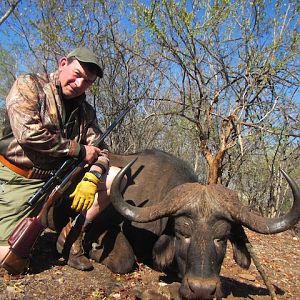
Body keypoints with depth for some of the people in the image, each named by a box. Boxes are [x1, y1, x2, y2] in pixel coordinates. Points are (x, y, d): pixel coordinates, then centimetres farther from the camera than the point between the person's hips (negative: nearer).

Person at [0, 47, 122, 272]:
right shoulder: (29, 85, -7)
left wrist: (91, 179, -18)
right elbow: (27, 132, -21)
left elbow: (101, 150, 4)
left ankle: (72, 235, -1)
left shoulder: (86, 111, 8)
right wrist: (79, 150, -16)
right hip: (21, 180, -5)